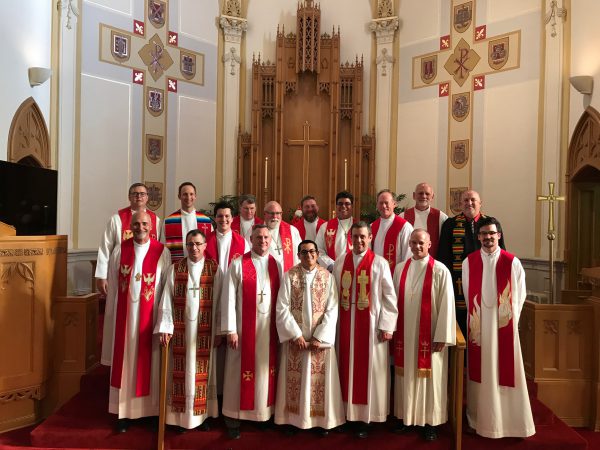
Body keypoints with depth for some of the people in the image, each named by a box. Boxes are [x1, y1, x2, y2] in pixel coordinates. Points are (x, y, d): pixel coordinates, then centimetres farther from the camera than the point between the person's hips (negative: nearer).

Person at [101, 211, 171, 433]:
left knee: (148, 362, 7)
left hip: (151, 315, -1)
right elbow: (112, 287, 6)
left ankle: (151, 409, 20)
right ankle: (124, 411, 18)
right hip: (124, 314, 2)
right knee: (124, 362, 7)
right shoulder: (119, 250, 4)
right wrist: (112, 314, 4)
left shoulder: (163, 252, -2)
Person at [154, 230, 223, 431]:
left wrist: (220, 330, -4)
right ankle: (180, 415, 19)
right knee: (182, 371, 7)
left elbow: (220, 302, -2)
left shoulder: (215, 269, -1)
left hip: (205, 330, 0)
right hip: (181, 329, 1)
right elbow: (167, 300, 0)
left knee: (202, 371, 7)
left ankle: (202, 413, 21)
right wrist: (165, 327, -6)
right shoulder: (175, 269, 2)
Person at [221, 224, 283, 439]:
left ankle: (265, 413, 25)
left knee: (266, 370, 11)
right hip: (244, 326, -3)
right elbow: (228, 298, -8)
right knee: (241, 372, 5)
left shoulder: (277, 265, 6)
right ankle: (234, 418, 18)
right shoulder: (238, 264, -5)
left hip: (269, 327, 3)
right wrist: (230, 329, -11)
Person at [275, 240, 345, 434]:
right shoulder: (289, 276, -3)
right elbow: (282, 308, -7)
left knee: (320, 379, 7)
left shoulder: (327, 277, -2)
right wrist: (296, 334, -13)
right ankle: (294, 419, 23)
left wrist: (319, 337, -12)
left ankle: (321, 419, 23)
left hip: (321, 338, 0)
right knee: (295, 379, 8)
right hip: (295, 337, 0)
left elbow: (332, 310, -5)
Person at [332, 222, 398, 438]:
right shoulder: (340, 262, 5)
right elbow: (334, 293, 6)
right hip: (346, 324, 3)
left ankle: (365, 415, 17)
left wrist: (386, 325, -10)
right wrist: (333, 321, 2)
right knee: (348, 368, 9)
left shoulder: (380, 263, -5)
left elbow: (389, 296, -6)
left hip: (370, 325, -3)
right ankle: (349, 412, 23)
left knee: (369, 369, 4)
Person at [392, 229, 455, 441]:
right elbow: (394, 301, 8)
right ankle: (406, 416, 27)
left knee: (430, 378, 6)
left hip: (429, 335, -4)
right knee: (406, 376, 12)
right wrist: (393, 329, 6)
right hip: (405, 334, 4)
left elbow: (446, 305, -10)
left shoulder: (440, 271, -8)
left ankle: (430, 421, 20)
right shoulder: (399, 269, 5)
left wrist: (442, 336, -12)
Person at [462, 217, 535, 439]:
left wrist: (511, 319, 2)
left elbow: (519, 295, 3)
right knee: (480, 371, 8)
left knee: (506, 370, 4)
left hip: (504, 325, -1)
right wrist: (476, 317, 8)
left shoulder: (513, 262, -3)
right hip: (478, 325, 1)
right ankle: (480, 418, 20)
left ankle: (509, 419, 19)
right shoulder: (468, 262, 1)